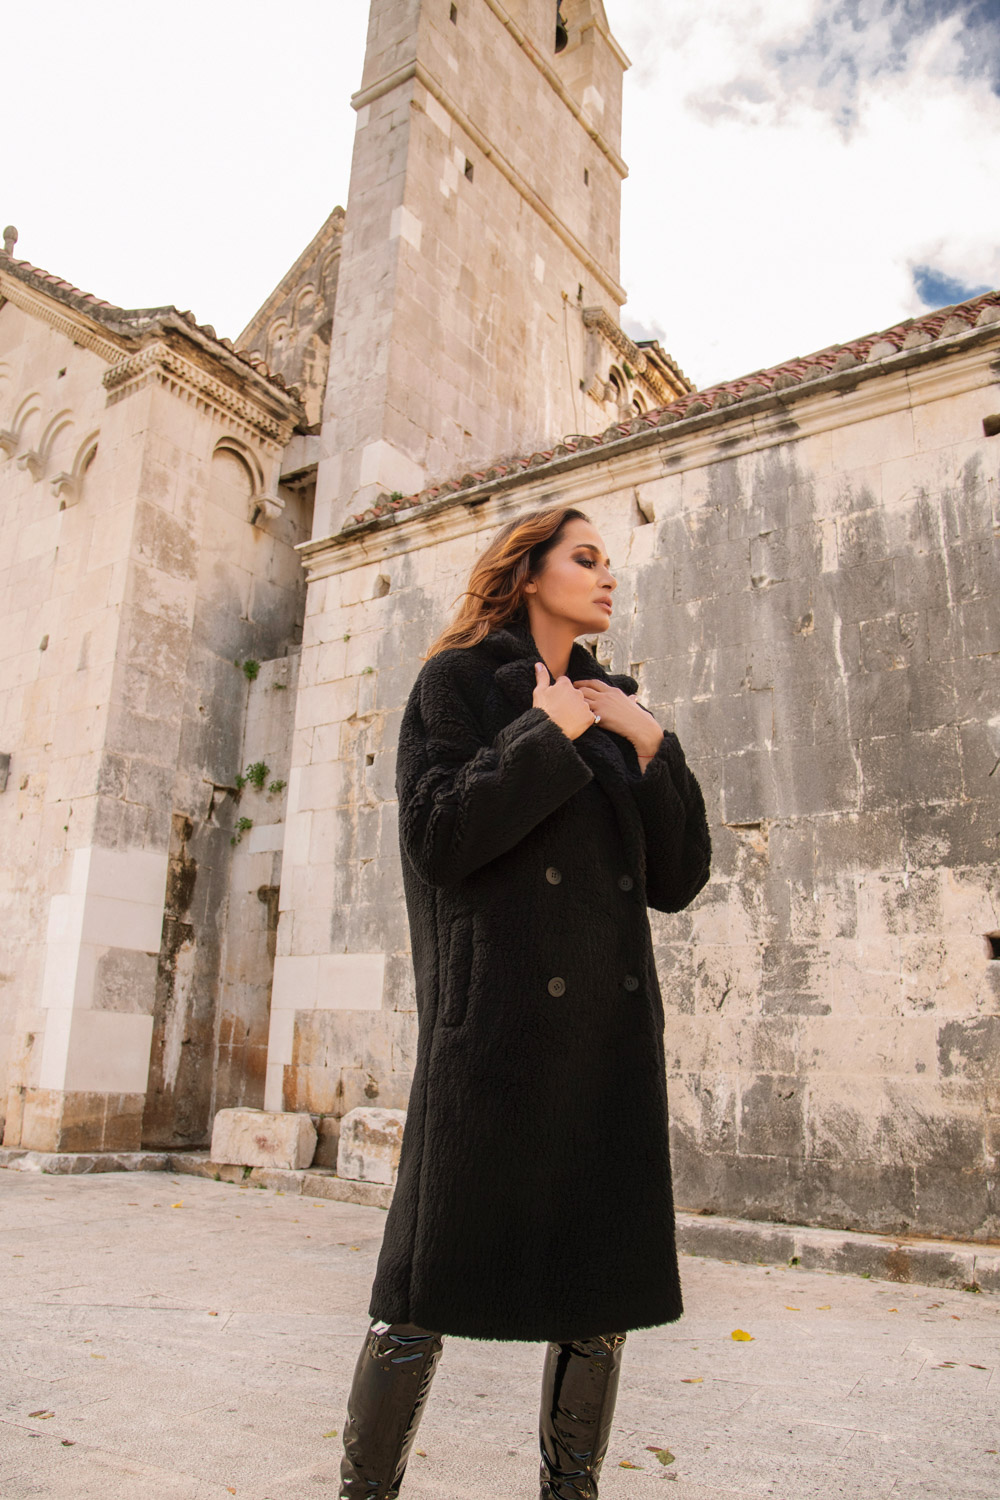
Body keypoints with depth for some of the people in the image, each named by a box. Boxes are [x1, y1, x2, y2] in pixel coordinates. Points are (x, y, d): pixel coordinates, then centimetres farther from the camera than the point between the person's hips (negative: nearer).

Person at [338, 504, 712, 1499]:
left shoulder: (611, 709, 17)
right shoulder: (458, 680, 3)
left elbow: (678, 880, 10)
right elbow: (436, 837, -12)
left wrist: (650, 746, -2)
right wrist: (549, 735, -10)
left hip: (610, 1023, 6)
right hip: (494, 1017, -5)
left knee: (604, 1285, 10)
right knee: (429, 1291, 1)